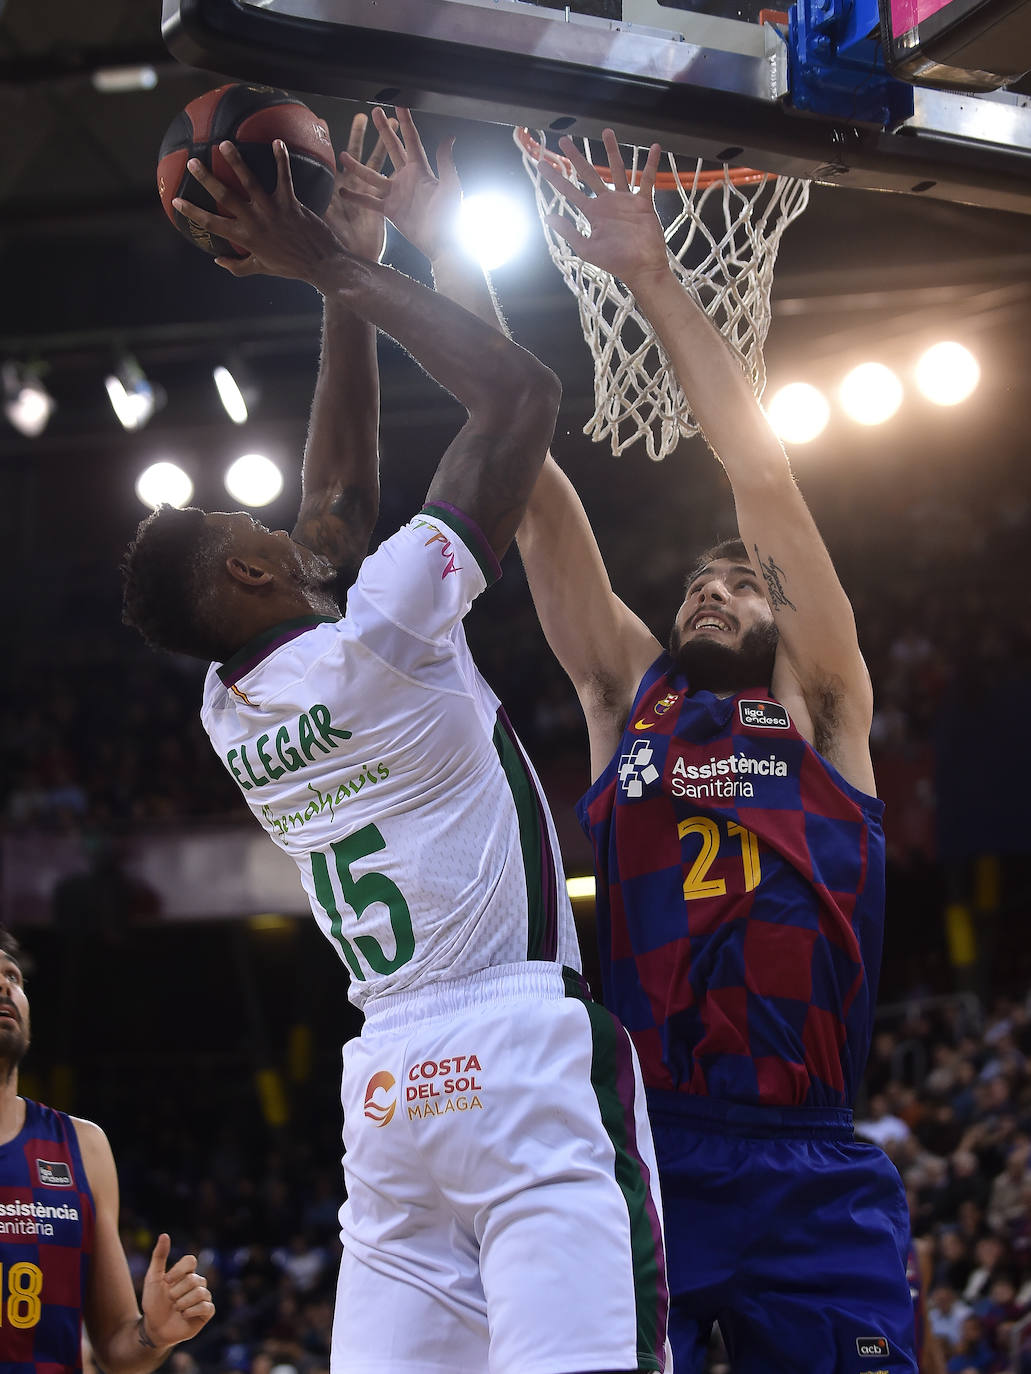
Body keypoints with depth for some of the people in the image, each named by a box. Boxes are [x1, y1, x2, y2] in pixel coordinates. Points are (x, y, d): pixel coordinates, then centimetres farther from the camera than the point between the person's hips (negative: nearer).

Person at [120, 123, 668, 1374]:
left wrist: (341, 295, 28)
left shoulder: (226, 713, 13)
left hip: (384, 1080, 8)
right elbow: (521, 389, -3)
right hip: (524, 1051, -7)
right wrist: (341, 270, 5)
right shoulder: (379, 640, -7)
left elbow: (337, 497, 28)